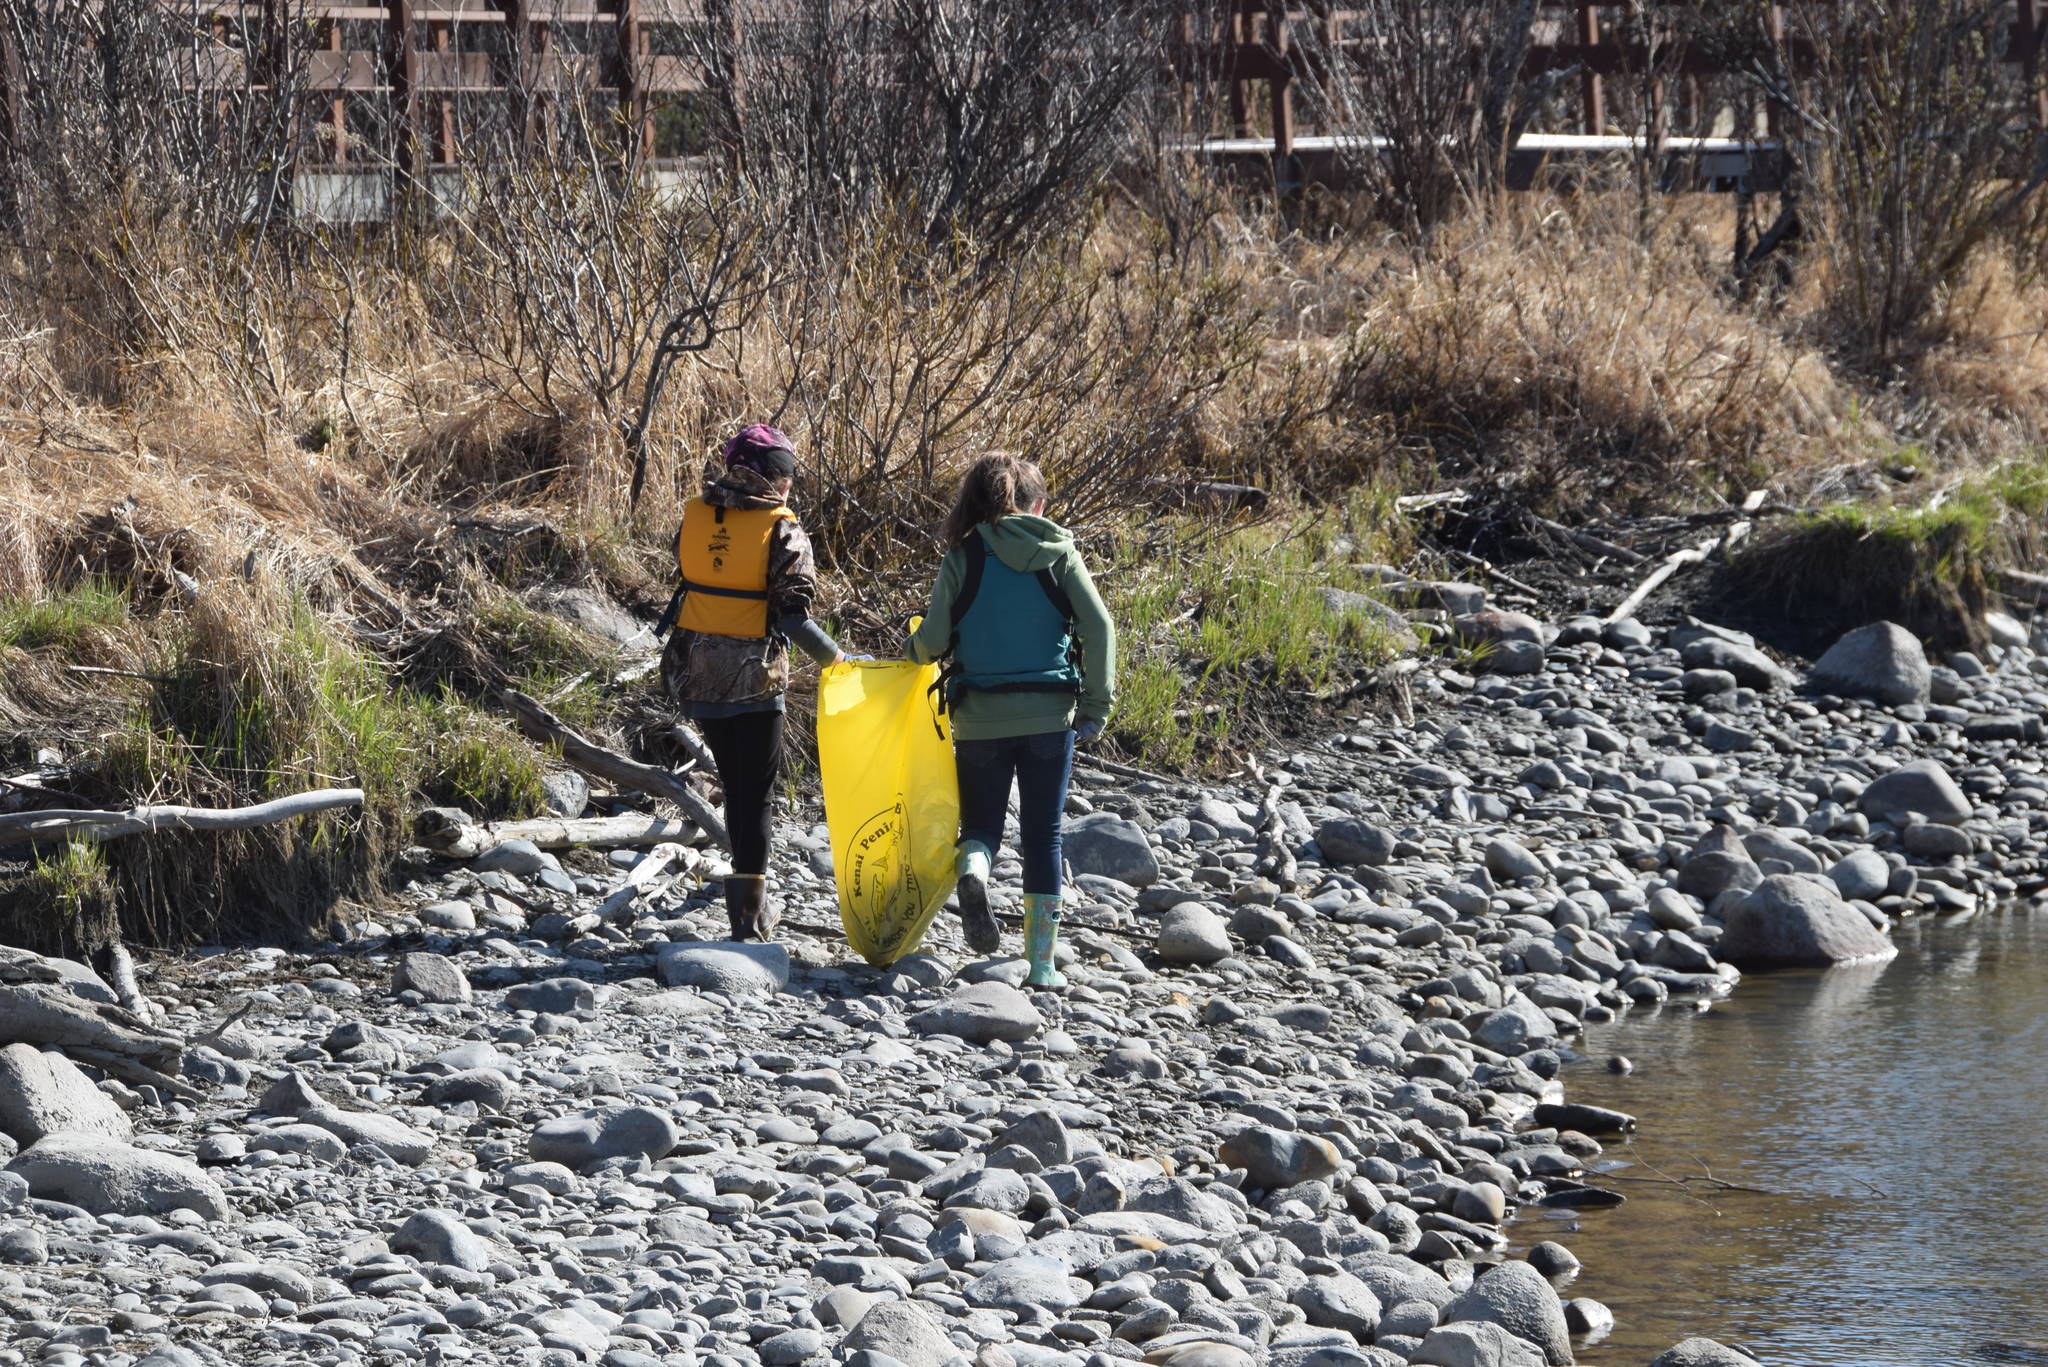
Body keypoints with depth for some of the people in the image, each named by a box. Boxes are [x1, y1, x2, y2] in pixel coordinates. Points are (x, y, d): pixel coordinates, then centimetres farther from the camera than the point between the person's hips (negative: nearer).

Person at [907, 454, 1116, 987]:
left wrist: (916, 651, 19)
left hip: (980, 717, -1)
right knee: (1043, 837, 10)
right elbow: (1098, 627, -5)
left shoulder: (964, 557, -1)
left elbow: (932, 639, -4)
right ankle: (1041, 963, 9)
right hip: (1049, 716, 1)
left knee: (982, 824, 14)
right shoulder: (1058, 553, 1)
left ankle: (973, 874, -23)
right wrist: (1097, 704, -1)